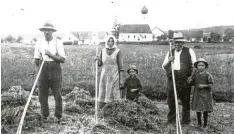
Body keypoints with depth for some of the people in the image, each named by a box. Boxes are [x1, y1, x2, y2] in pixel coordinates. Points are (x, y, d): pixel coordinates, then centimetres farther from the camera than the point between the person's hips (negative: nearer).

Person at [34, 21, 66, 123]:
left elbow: (63, 59, -9)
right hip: (43, 71, 2)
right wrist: (42, 67, 6)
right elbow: (36, 60, 10)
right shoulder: (39, 43, 5)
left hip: (55, 70, -2)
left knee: (58, 95, 3)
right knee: (42, 95, 7)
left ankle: (58, 116, 20)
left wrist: (51, 55, -18)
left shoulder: (58, 43, -2)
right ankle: (45, 116, 25)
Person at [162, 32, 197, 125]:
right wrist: (168, 61, -4)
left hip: (185, 80, -2)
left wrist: (191, 76, -8)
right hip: (172, 79, 3)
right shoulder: (170, 53, 17)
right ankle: (171, 120, 18)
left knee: (186, 101, 3)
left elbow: (194, 65, 6)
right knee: (171, 100, 4)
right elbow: (164, 67, 16)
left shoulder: (189, 51, 10)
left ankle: (186, 120, 16)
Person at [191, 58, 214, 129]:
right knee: (198, 109, 7)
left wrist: (204, 86, -19)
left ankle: (205, 123, 19)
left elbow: (210, 84, -6)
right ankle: (199, 123, 20)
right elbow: (193, 83, 15)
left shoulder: (207, 75, -5)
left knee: (205, 109, 3)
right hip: (197, 94, 3)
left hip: (205, 94, -3)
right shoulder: (195, 75, 6)